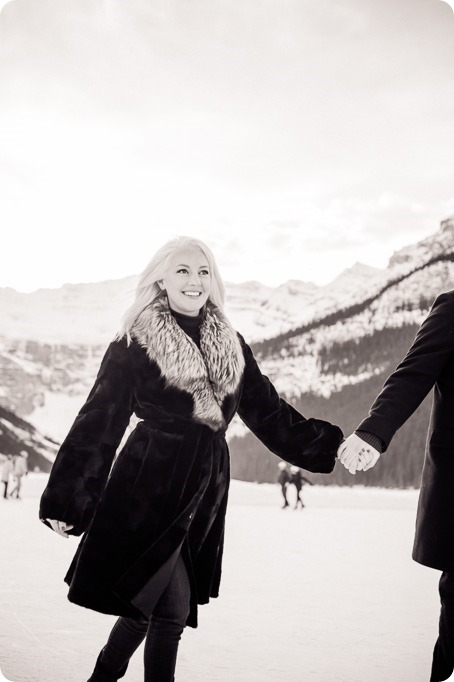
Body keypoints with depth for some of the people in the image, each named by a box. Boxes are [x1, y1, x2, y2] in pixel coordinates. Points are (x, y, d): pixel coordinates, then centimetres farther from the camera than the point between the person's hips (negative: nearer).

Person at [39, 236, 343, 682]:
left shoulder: (231, 347, 10)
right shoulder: (135, 344, -5)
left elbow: (269, 413, 13)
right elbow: (98, 421, -7)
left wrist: (331, 445, 9)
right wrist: (65, 501, -9)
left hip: (204, 491, 5)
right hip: (150, 486, -5)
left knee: (148, 600, 10)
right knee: (172, 609, -5)